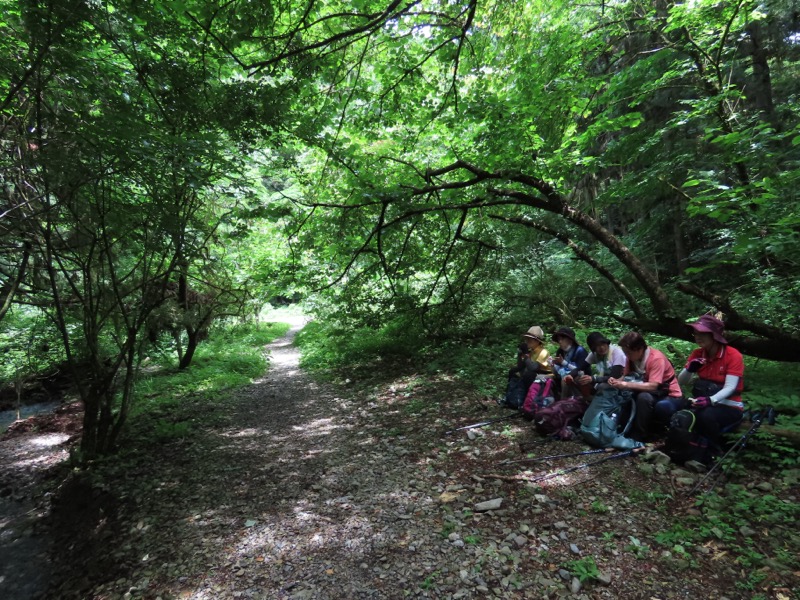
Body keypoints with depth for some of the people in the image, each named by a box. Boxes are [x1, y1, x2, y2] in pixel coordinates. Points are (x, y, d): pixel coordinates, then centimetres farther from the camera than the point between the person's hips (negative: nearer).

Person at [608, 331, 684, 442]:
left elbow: (653, 386, -32)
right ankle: (629, 429, 0)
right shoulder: (631, 357, -6)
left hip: (670, 395, -7)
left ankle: (639, 435, -19)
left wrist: (626, 385, -37)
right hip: (651, 394, 7)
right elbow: (625, 376, 0)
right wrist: (616, 381, -22)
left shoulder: (656, 358, -25)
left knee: (644, 397, -34)